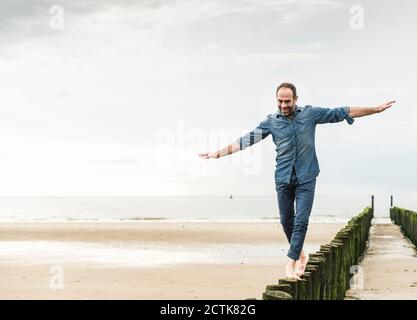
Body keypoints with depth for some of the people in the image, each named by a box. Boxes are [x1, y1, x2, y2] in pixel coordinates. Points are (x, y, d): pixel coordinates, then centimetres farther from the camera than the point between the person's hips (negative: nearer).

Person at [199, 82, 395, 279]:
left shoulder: (310, 113, -1)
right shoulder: (271, 121, 1)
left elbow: (342, 113, 2)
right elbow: (247, 139, 0)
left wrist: (376, 109, 1)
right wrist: (219, 153, -5)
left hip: (306, 179, -2)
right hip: (283, 179, 2)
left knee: (301, 221, -10)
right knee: (286, 221, 9)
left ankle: (290, 262, -6)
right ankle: (300, 256, 28)